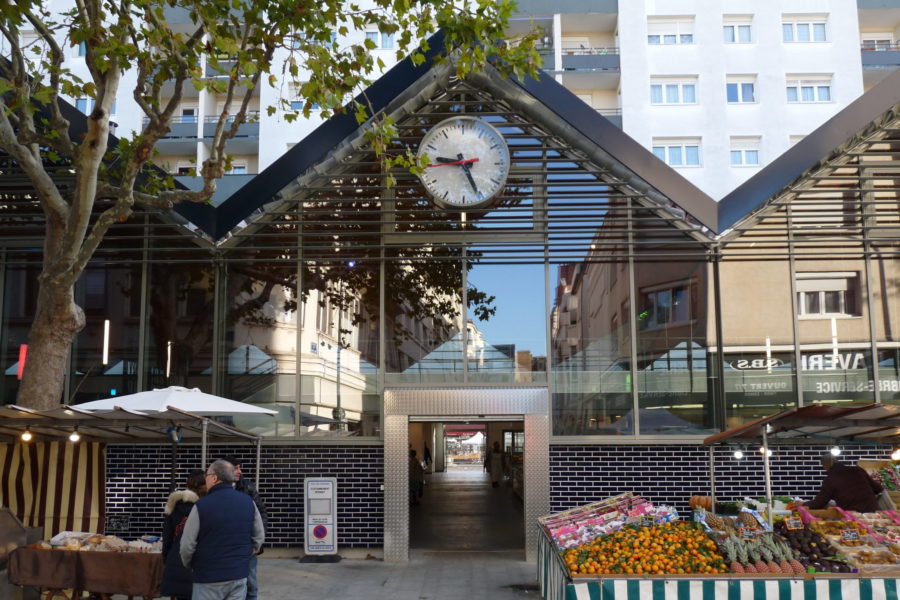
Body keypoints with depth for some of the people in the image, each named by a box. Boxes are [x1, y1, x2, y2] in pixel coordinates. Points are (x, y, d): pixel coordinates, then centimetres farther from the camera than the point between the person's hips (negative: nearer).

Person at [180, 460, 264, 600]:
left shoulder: (201, 505, -13)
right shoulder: (248, 502, 1)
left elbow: (187, 545, -9)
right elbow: (259, 537, 8)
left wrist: (188, 565, 10)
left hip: (208, 578, -4)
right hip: (239, 575, 4)